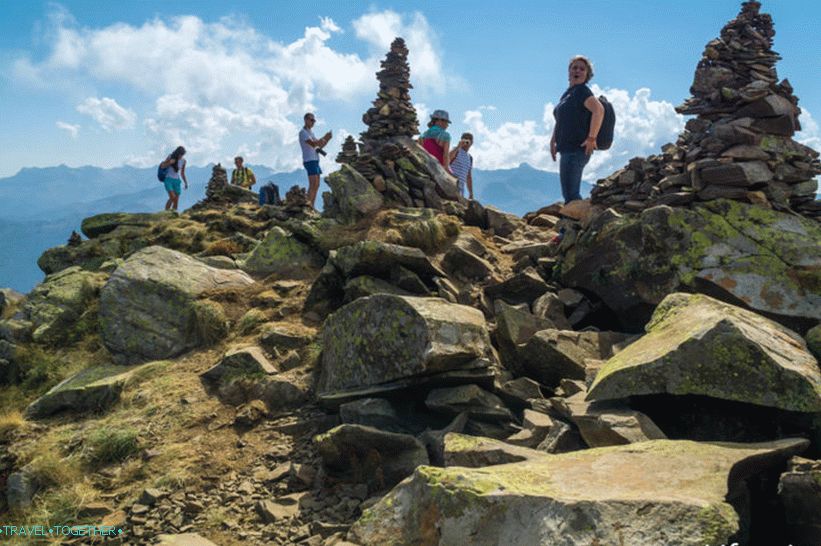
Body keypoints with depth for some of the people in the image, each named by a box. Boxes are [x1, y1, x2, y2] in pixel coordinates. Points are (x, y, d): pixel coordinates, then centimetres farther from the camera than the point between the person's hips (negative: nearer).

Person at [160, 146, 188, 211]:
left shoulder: (183, 161, 5)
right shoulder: (170, 157, -5)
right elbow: (162, 166, 1)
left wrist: (186, 183, 7)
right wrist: (169, 163, -17)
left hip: (177, 181, 4)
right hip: (168, 179, -4)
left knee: (176, 201, -3)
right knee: (172, 197, -22)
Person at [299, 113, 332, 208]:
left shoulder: (310, 133, 23)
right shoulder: (303, 132, -6)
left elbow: (320, 145, 20)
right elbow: (313, 144, -20)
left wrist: (327, 138, 4)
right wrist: (324, 138, -20)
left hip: (315, 160, 9)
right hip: (309, 160, -9)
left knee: (316, 185, 6)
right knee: (313, 184, -16)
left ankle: (312, 207, 7)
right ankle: (309, 206, -18)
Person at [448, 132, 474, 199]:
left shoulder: (470, 158, 22)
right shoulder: (456, 151, 2)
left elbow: (469, 177, 25)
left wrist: (471, 194, 20)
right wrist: (458, 146, -20)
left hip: (460, 189, 7)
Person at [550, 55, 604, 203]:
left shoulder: (581, 91, -10)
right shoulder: (568, 93, 18)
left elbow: (599, 110, -26)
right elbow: (560, 121, 29)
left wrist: (591, 138, -25)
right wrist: (553, 141, 19)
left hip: (576, 150, -10)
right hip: (568, 150, 10)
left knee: (570, 193, -10)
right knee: (570, 193, 14)